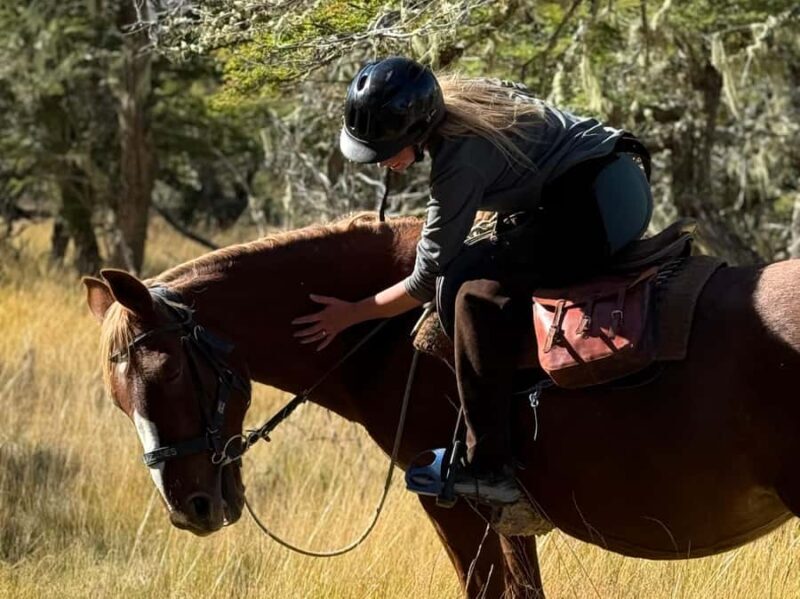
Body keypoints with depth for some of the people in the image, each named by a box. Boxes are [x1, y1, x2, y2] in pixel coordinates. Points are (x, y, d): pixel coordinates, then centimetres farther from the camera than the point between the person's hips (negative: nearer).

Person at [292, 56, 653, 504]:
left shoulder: (459, 162, -19)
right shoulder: (456, 98, 6)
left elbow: (425, 283, -12)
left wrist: (352, 314, -1)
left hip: (594, 208, -11)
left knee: (478, 290, -21)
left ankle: (490, 467, -21)